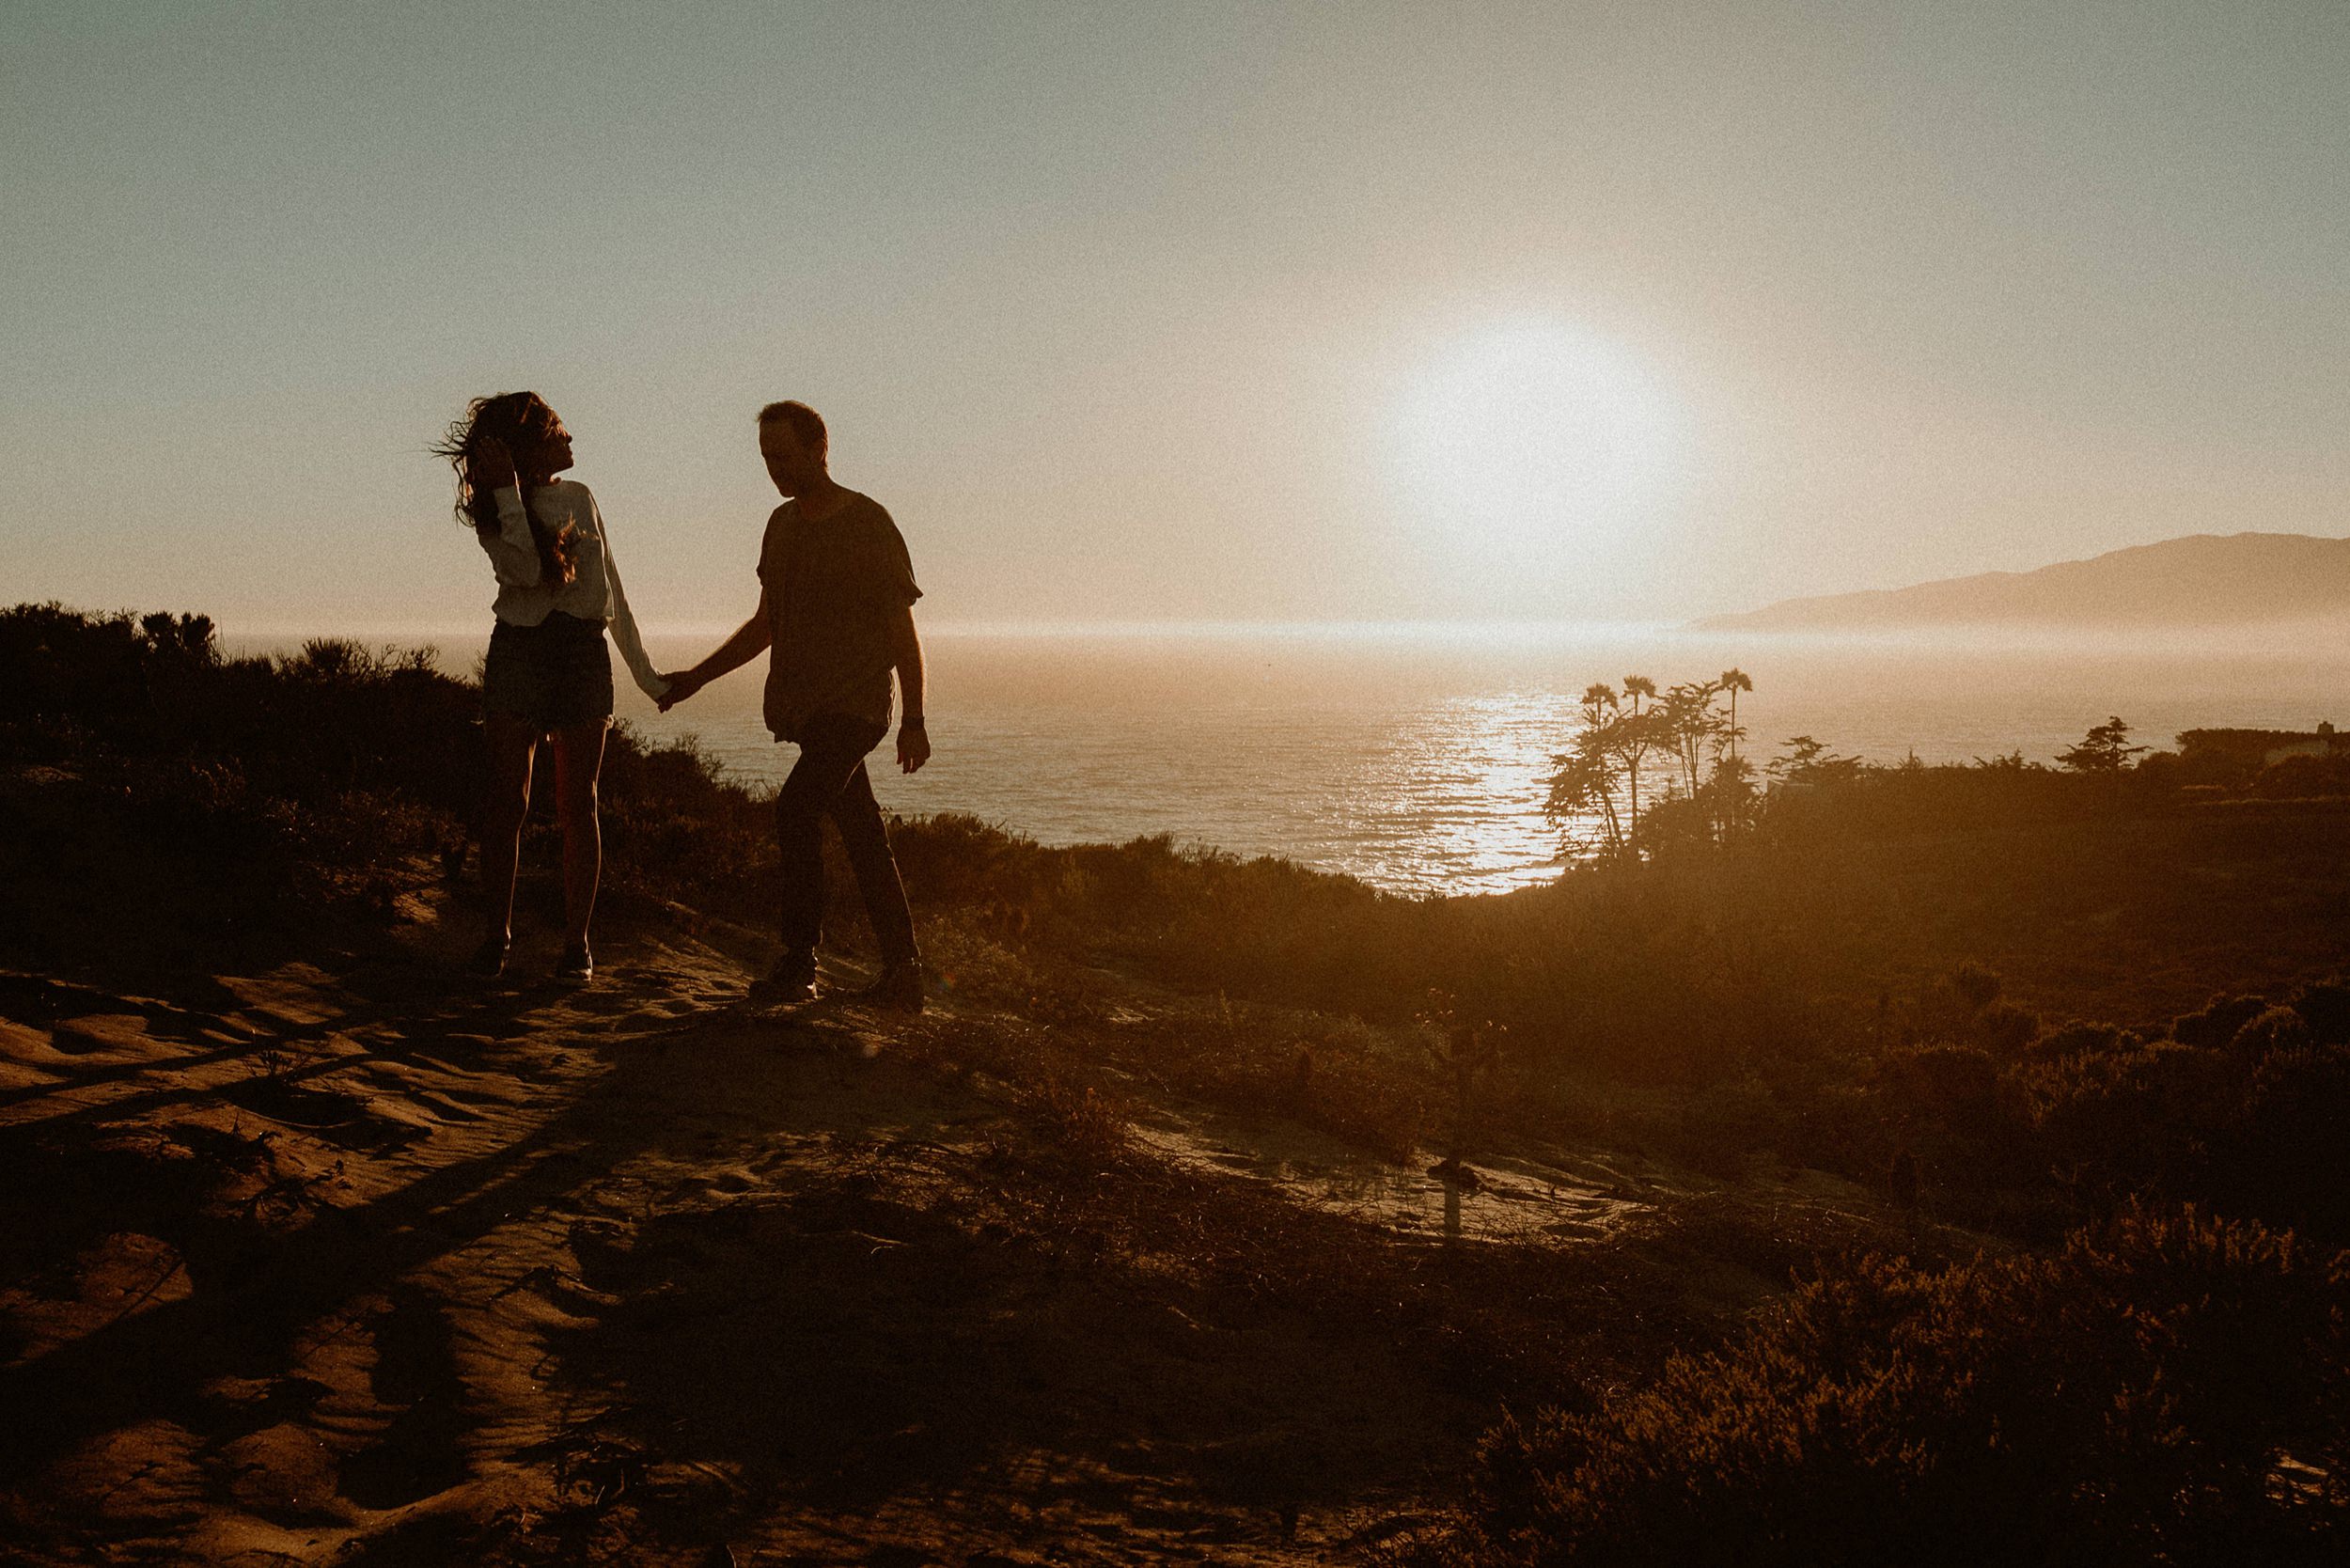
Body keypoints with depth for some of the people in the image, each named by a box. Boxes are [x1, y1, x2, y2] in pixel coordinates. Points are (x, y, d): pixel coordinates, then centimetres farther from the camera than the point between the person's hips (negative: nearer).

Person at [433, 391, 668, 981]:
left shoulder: (579, 499, 14)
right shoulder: (493, 513, 2)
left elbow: (611, 590, 17)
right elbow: (526, 568, -17)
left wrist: (646, 673, 16)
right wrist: (509, 490, -15)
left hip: (583, 652, 3)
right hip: (519, 651, -2)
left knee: (577, 805, 1)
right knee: (508, 801, -5)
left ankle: (577, 942, 4)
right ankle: (497, 936, 4)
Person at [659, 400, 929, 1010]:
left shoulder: (868, 523, -5)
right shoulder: (782, 525, 14)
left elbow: (901, 628, -4)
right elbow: (765, 623, 21)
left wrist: (914, 720, -7)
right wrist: (696, 677, 12)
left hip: (855, 702, -6)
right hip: (805, 707, 7)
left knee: (797, 806, -22)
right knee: (861, 832, 6)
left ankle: (799, 962, -16)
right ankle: (903, 972, 9)